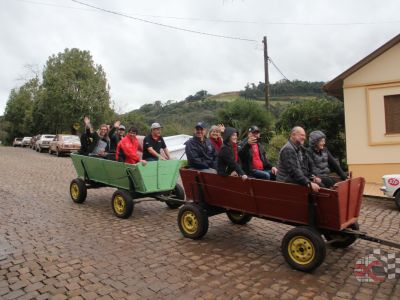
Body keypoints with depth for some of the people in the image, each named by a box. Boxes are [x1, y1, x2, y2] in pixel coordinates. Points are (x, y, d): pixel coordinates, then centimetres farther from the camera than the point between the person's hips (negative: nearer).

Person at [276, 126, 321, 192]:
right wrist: (309, 183, -29)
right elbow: (293, 171, -24)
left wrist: (313, 176, 3)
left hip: (300, 181, 9)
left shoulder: (301, 148, 16)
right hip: (288, 183, -9)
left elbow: (310, 164, 22)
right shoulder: (288, 149, -15)